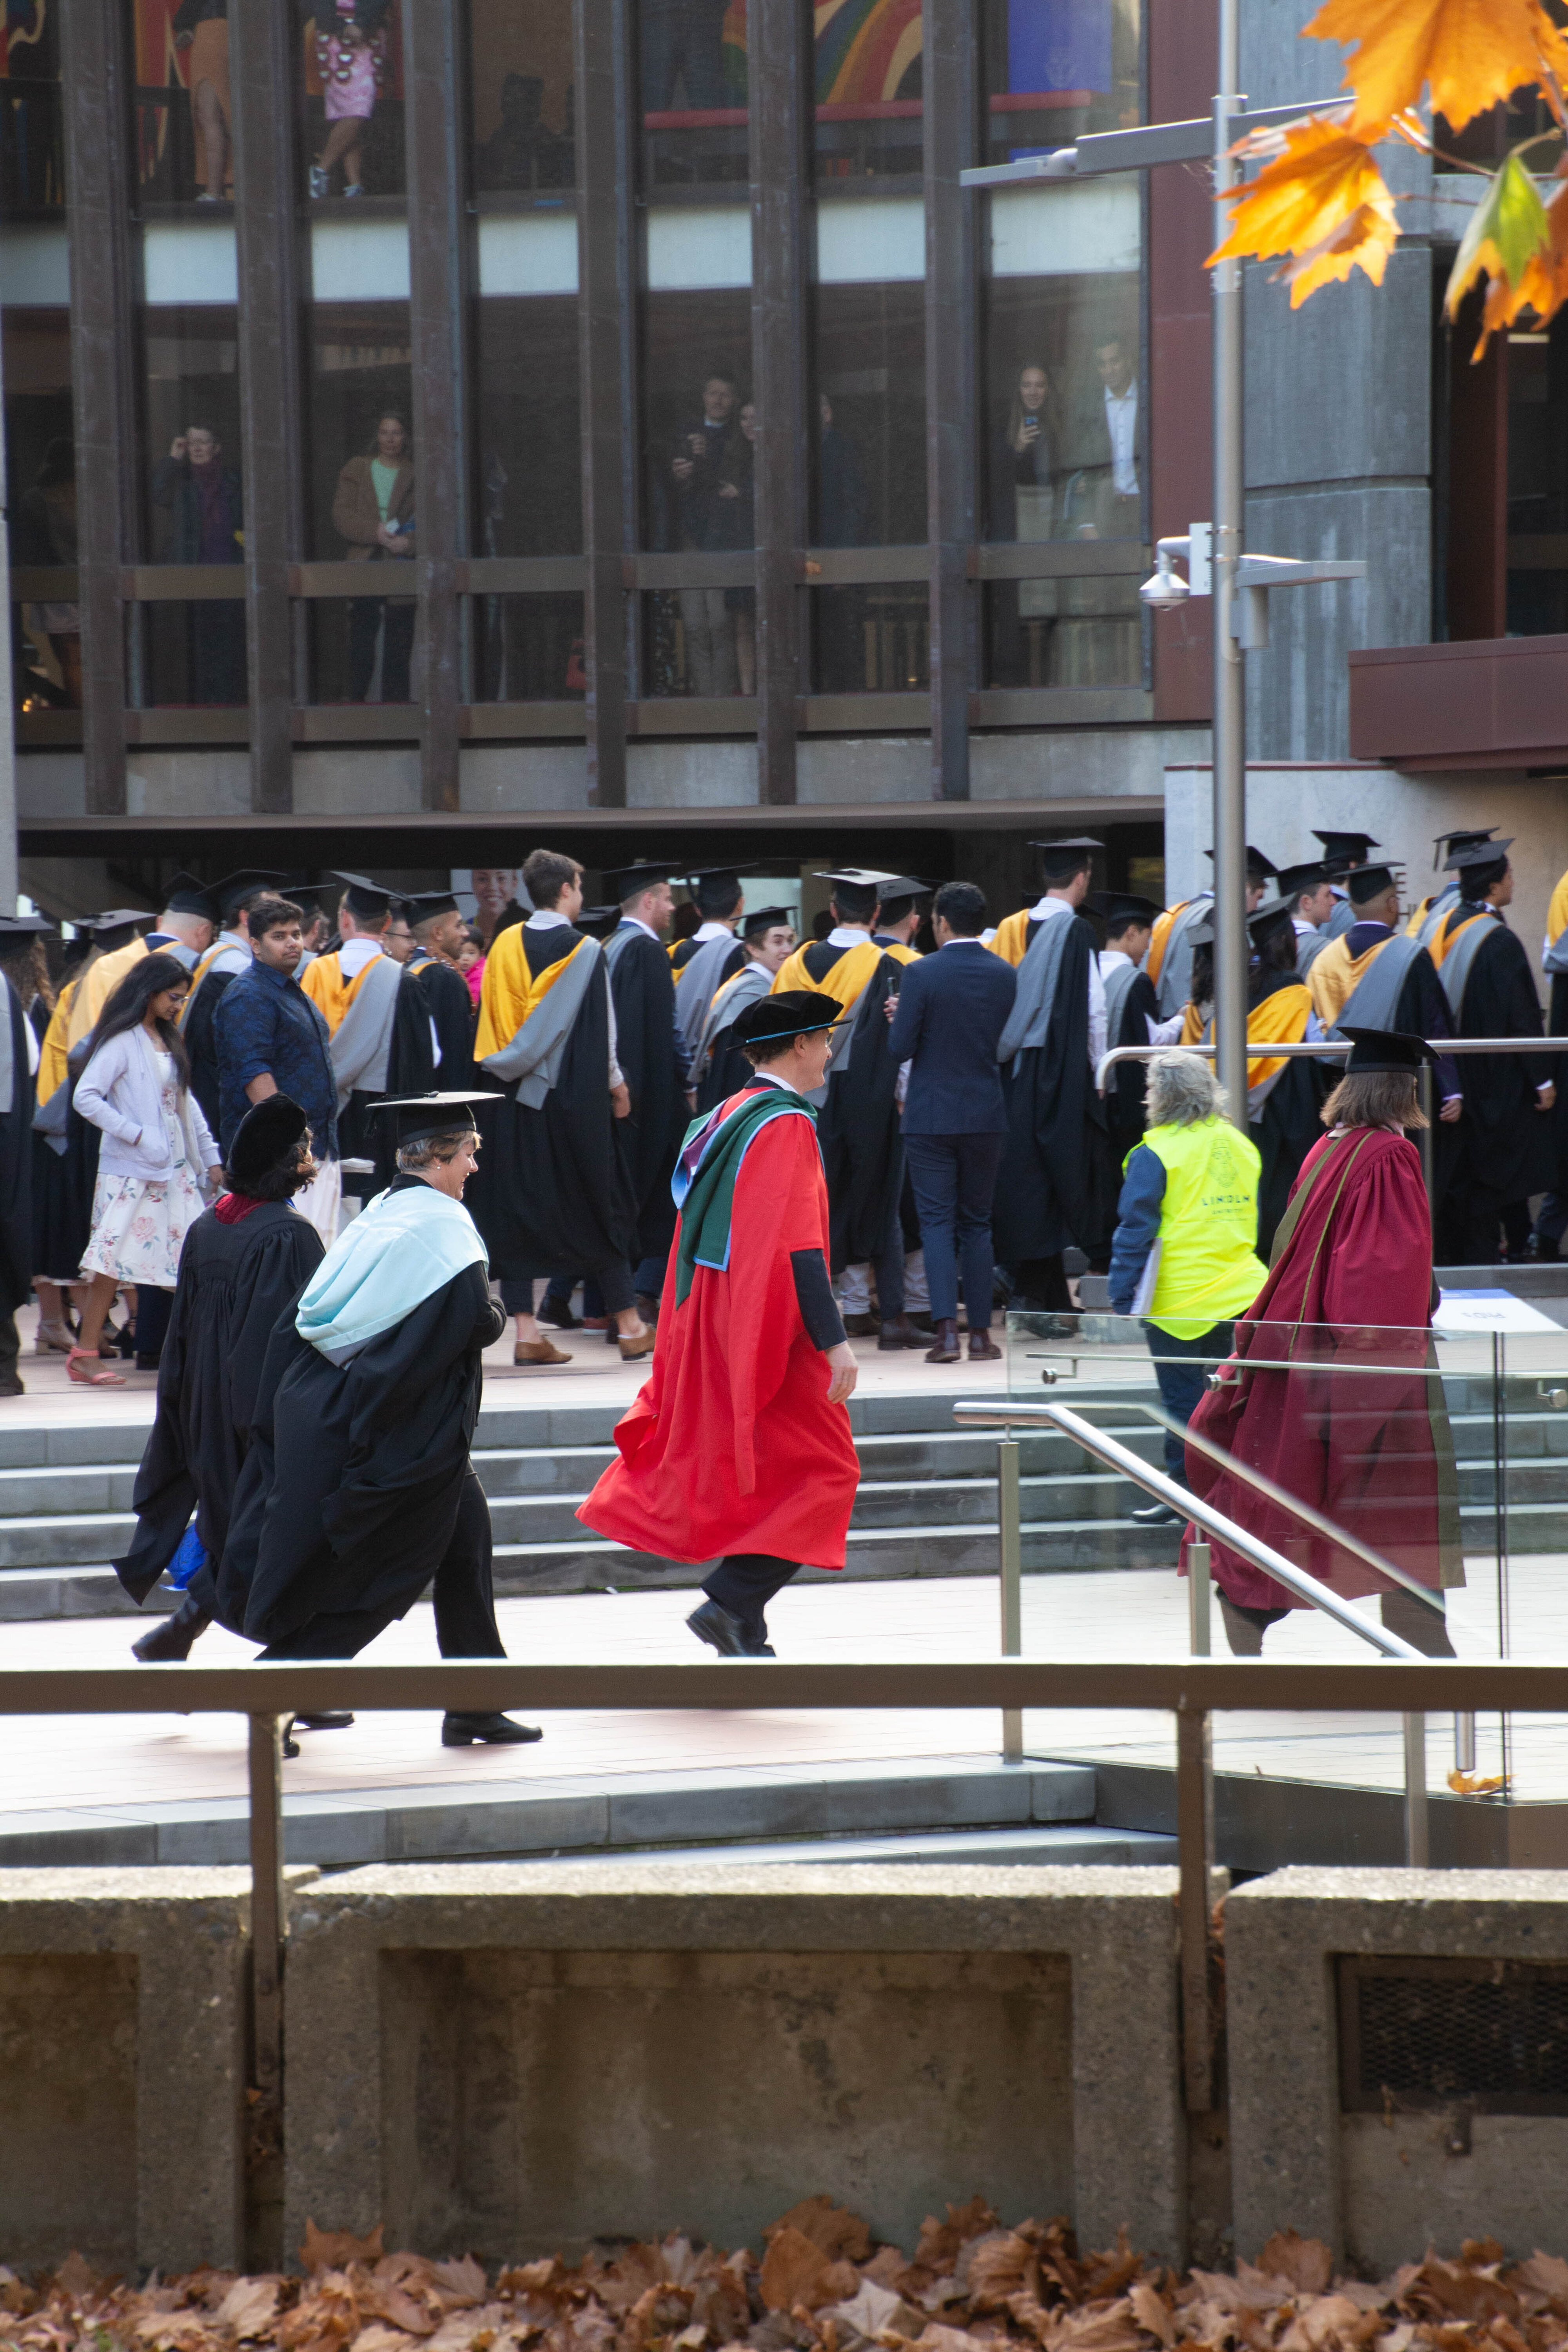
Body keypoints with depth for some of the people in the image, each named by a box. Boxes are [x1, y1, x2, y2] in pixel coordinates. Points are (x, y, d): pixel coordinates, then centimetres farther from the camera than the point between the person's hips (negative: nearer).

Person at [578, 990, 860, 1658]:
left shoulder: (725, 1119, 13)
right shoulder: (786, 1125, -15)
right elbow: (797, 1245, -22)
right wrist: (835, 1341, -23)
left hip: (709, 1320, 9)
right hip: (768, 1326, -9)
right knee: (821, 1470, -3)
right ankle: (733, 1604, -10)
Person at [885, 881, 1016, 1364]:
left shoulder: (921, 974, -12)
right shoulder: (1006, 975, -1)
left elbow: (901, 1048, -13)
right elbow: (1011, 1043, 7)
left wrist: (902, 1017, 8)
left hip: (931, 1117, -3)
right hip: (986, 1115, 3)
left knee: (937, 1223, 0)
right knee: (977, 1223, 12)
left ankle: (946, 1330, -12)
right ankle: (980, 1333, 11)